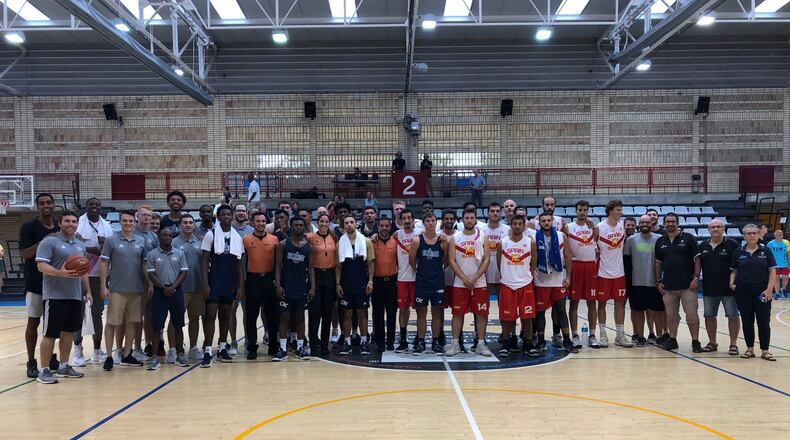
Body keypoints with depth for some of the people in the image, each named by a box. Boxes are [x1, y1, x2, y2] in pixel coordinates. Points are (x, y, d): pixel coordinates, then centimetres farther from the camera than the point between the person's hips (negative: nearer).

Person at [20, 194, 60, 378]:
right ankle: (31, 363, 10)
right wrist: (43, 243, -26)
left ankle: (51, 358, 24)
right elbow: (23, 254, -14)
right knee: (34, 321, 2)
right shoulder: (29, 227, -6)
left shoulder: (60, 228, 8)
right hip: (35, 282, -4)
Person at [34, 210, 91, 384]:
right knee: (50, 334, -3)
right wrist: (60, 273, -29)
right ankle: (43, 371, 5)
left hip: (75, 296, 7)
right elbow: (41, 265, -14)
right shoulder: (49, 242, -5)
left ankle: (63, 366, 22)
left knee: (68, 331, 12)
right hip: (55, 296, -7)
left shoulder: (80, 245, 17)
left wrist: (87, 291, 17)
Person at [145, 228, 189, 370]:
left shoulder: (179, 253, 6)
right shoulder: (152, 254, 2)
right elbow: (151, 274, -2)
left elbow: (184, 272, 2)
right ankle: (155, 356, 5)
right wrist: (163, 288, -13)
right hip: (160, 292, -2)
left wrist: (173, 286, -11)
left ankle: (180, 354, 15)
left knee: (178, 325, 7)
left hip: (176, 291, 2)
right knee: (157, 325, -2)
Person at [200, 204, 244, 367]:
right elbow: (205, 260, -4)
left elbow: (239, 263, 9)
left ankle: (222, 349, 19)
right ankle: (207, 351, -2)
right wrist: (205, 284, -12)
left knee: (225, 315, 10)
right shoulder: (210, 235, -3)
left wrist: (241, 285, 4)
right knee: (211, 314, -5)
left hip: (231, 283, 4)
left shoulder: (237, 237, 7)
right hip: (214, 282, -4)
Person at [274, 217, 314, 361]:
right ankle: (283, 349, 5)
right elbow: (278, 266, -1)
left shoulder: (309, 246, 3)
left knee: (300, 317, 7)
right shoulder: (283, 244, 0)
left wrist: (312, 287, -4)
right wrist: (278, 285, -10)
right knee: (284, 317, 0)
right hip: (286, 287, -1)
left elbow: (311, 268, 4)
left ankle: (300, 348, 14)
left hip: (302, 288, 2)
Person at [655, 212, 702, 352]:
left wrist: (696, 278, -9)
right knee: (671, 315, 10)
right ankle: (672, 340, 21)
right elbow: (658, 262, 16)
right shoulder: (660, 241, 11)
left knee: (692, 314, -3)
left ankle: (695, 341, 6)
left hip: (687, 285, -4)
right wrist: (658, 281, 10)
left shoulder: (688, 238, 0)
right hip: (668, 286, 4)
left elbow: (697, 259, -1)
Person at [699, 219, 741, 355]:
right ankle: (712, 343, 22)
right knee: (709, 316, 10)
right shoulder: (703, 246, 8)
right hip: (709, 289, 4)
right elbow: (698, 265, 15)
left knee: (733, 316, 1)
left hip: (728, 288, -4)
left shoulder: (732, 244, -3)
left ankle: (733, 344, 11)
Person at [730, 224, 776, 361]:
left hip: (762, 292, -1)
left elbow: (772, 271, 0)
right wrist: (732, 283, -6)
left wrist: (769, 289, -8)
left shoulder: (766, 251, 2)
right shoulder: (738, 252, 5)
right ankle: (750, 349, 17)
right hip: (743, 292, 1)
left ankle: (765, 350, 11)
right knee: (747, 322, 7)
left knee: (764, 322, 1)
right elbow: (734, 271, 11)